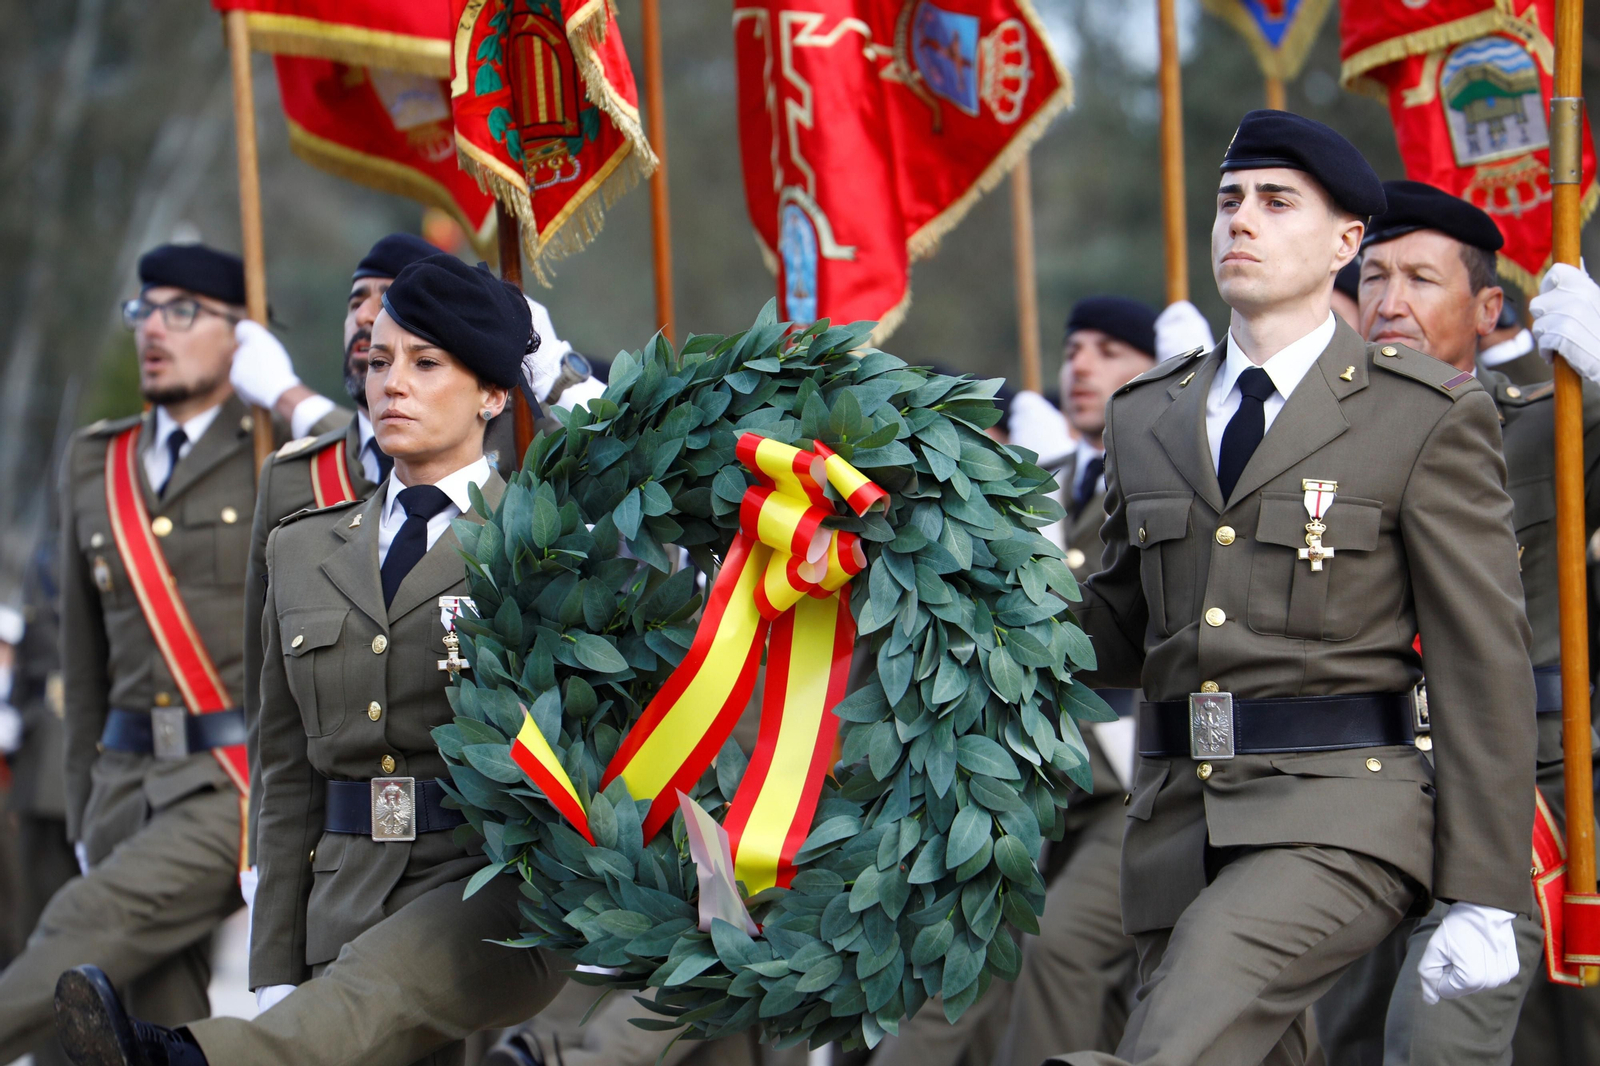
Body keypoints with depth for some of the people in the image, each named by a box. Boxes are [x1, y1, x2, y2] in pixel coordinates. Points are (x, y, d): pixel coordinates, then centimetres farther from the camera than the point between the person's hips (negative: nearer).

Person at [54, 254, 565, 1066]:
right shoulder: (305, 551, 18)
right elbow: (288, 776, 17)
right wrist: (276, 971, 11)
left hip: (500, 887, -5)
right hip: (347, 898, 5)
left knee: (376, 993, -34)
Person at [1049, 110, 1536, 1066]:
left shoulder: (1430, 416, -1)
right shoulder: (1147, 418, 16)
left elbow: (1484, 663, -3)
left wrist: (1487, 900, -8)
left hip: (1342, 812, -6)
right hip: (1179, 815, 6)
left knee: (1215, 962, -32)